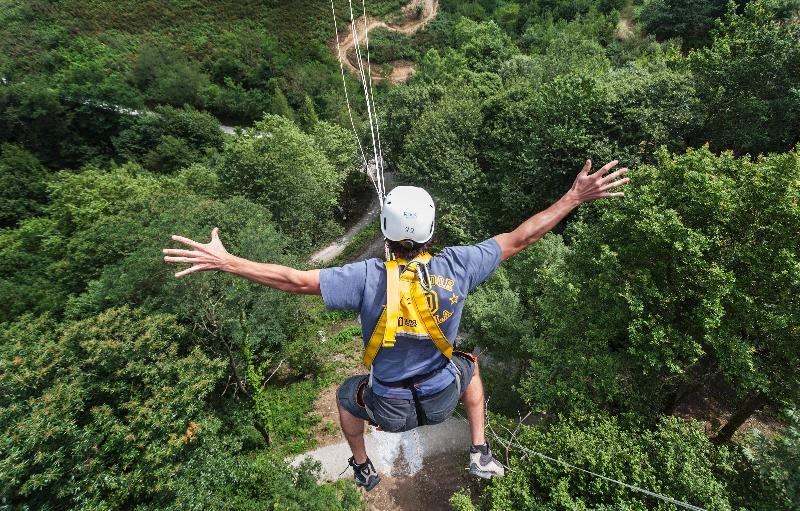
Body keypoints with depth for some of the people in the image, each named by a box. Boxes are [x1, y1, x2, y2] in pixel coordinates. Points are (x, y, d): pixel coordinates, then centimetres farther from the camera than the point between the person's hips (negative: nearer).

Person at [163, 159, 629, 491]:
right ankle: (481, 455, 41)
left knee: (348, 395, 33)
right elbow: (518, 239, -15)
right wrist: (576, 197, -5)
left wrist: (226, 262, -16)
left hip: (388, 407, -1)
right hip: (443, 397, 2)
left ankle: (364, 469, 55)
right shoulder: (455, 267, -23)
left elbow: (295, 280, -26)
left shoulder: (368, 278, -28)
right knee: (469, 364, 35)